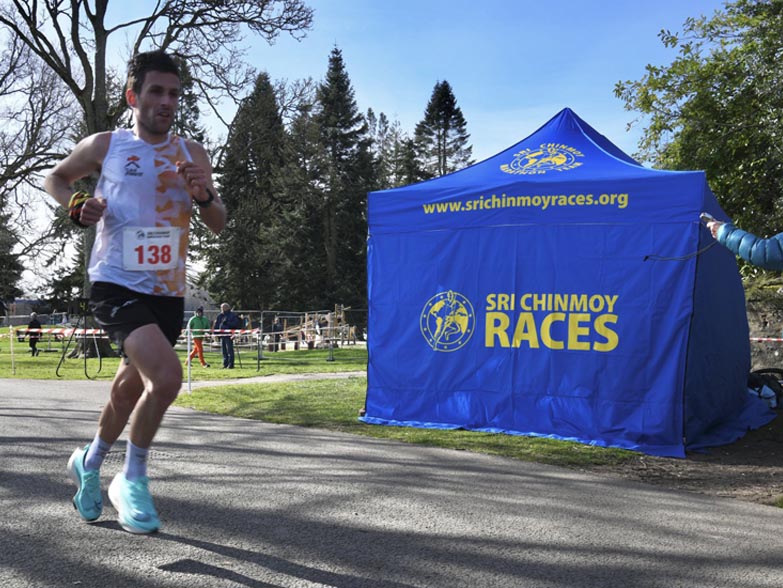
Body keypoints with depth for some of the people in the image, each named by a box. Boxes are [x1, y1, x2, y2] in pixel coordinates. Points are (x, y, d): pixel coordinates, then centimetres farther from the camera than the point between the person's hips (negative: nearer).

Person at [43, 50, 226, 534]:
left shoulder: (193, 154, 7)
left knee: (133, 386, 19)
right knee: (166, 376, -25)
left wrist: (205, 195, -11)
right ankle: (133, 479, -1)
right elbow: (56, 179, 16)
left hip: (169, 292, 5)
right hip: (117, 285, -5)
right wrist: (78, 205, -6)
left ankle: (90, 460, 47)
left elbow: (219, 226, 10)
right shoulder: (105, 146, 0)